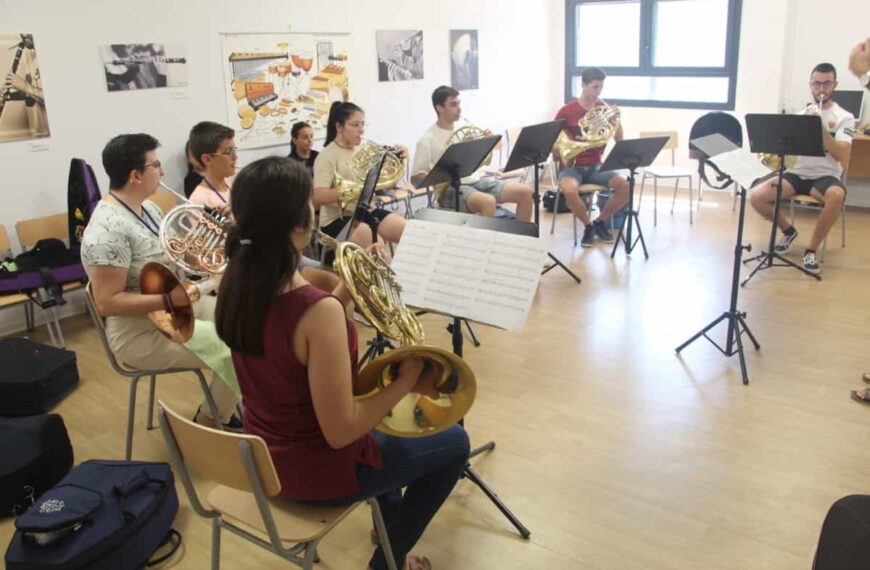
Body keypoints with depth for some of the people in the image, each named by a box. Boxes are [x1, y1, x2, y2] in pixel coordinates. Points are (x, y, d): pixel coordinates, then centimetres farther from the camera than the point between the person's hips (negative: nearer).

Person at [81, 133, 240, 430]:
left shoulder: (147, 208, 5)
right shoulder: (108, 228, -25)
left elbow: (169, 257, 14)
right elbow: (107, 303, -26)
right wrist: (168, 299, -30)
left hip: (175, 308, 10)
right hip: (142, 333, -10)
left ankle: (222, 406, 21)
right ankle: (211, 422, 9)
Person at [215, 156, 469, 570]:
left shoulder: (237, 283, -9)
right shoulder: (319, 311, -34)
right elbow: (340, 432, -29)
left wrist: (345, 293, 1)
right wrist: (407, 381, -18)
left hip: (264, 454, 7)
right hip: (316, 471, -7)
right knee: (453, 443, 14)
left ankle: (390, 518, 48)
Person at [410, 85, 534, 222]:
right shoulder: (427, 140, -6)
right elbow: (415, 178, -8)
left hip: (476, 181, 7)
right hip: (451, 188, -7)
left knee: (526, 191, -6)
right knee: (488, 201, -37)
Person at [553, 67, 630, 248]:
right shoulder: (566, 112, -7)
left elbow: (619, 140, 1)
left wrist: (616, 120, -15)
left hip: (596, 166, 4)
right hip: (572, 166, -3)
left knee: (625, 185, -22)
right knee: (569, 189, -38)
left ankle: (601, 222, 4)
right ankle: (588, 226, -9)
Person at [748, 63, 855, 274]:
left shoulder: (844, 117, -1)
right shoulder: (800, 115, 10)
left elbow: (841, 156, -15)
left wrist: (820, 127, -22)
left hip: (825, 176, -3)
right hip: (797, 174, 4)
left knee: (837, 195, -39)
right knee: (756, 196, -20)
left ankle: (811, 249, -19)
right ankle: (788, 230, 9)